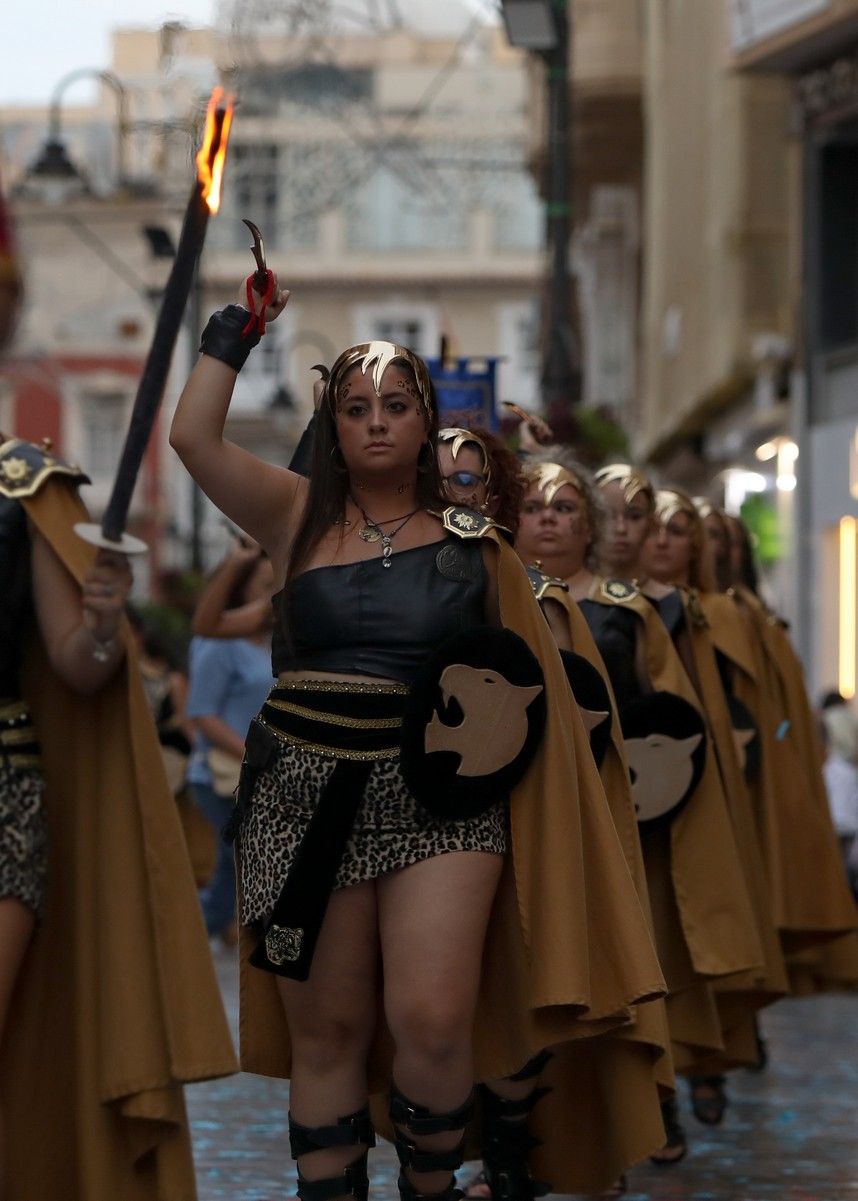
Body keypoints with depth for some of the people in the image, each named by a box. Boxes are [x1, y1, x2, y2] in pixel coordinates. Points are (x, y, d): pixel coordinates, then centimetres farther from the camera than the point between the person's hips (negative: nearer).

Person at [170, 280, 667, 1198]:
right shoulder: (298, 519, 8)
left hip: (440, 796, -1)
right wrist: (239, 326, 3)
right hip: (309, 795, 1)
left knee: (432, 1022, -15)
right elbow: (193, 437, -4)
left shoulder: (474, 543, 8)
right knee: (326, 1034, 2)